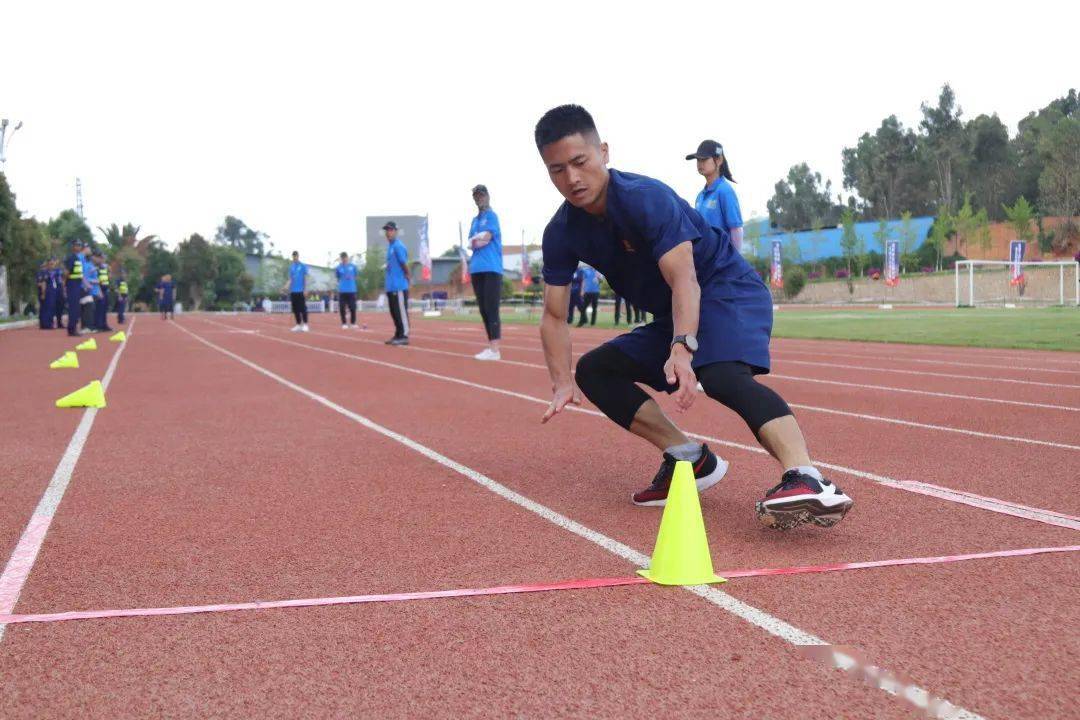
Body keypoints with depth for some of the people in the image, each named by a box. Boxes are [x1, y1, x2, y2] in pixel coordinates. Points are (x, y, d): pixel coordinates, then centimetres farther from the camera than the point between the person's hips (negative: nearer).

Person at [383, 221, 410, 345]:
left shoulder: (398, 246, -13)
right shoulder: (390, 246, 17)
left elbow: (404, 263, -17)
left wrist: (407, 275, -6)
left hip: (399, 286, -10)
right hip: (390, 286, 10)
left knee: (401, 311, -7)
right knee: (394, 312, 13)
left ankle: (404, 336, -5)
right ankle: (398, 335, 20)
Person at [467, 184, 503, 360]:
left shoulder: (491, 216, -1)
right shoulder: (475, 219, 20)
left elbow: (486, 238, -11)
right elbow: (471, 243, 13)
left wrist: (475, 240, 6)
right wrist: (479, 239, -6)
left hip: (491, 269, -8)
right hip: (476, 268, 8)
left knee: (491, 310, -12)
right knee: (483, 310, 8)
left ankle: (494, 349, -15)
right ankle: (490, 346, 13)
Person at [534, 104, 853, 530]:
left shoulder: (646, 198, -22)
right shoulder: (561, 234, -2)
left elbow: (683, 278, -33)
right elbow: (554, 315, 0)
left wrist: (682, 349, -48)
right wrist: (562, 384, -14)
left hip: (727, 291, -8)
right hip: (672, 319, 9)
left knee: (720, 373, -37)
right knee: (593, 370, 2)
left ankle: (808, 482, -57)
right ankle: (688, 458, -5)